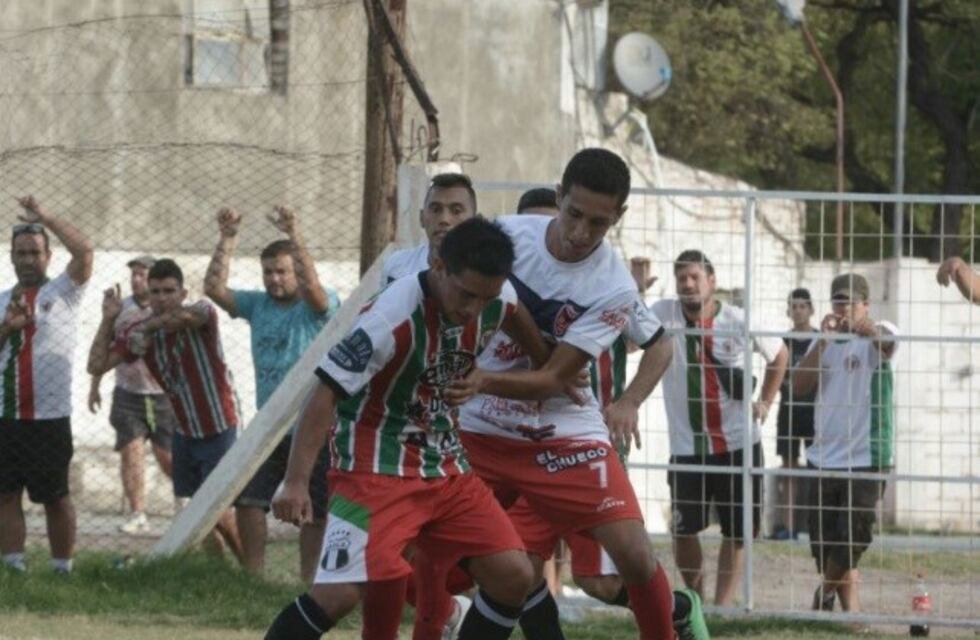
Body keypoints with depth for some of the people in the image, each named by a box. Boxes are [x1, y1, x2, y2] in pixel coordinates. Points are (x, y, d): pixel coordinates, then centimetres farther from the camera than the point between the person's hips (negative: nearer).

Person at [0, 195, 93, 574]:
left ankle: (63, 570, 7)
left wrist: (45, 217, -11)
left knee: (56, 498, 2)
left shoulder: (63, 293, 3)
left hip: (50, 417, -4)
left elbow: (83, 250, -13)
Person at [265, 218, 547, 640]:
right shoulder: (391, 318, -26)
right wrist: (297, 482, -34)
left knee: (513, 576, -2)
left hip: (446, 467, 7)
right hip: (375, 471, -7)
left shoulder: (495, 299, -6)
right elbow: (327, 393, -26)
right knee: (340, 593, -22)